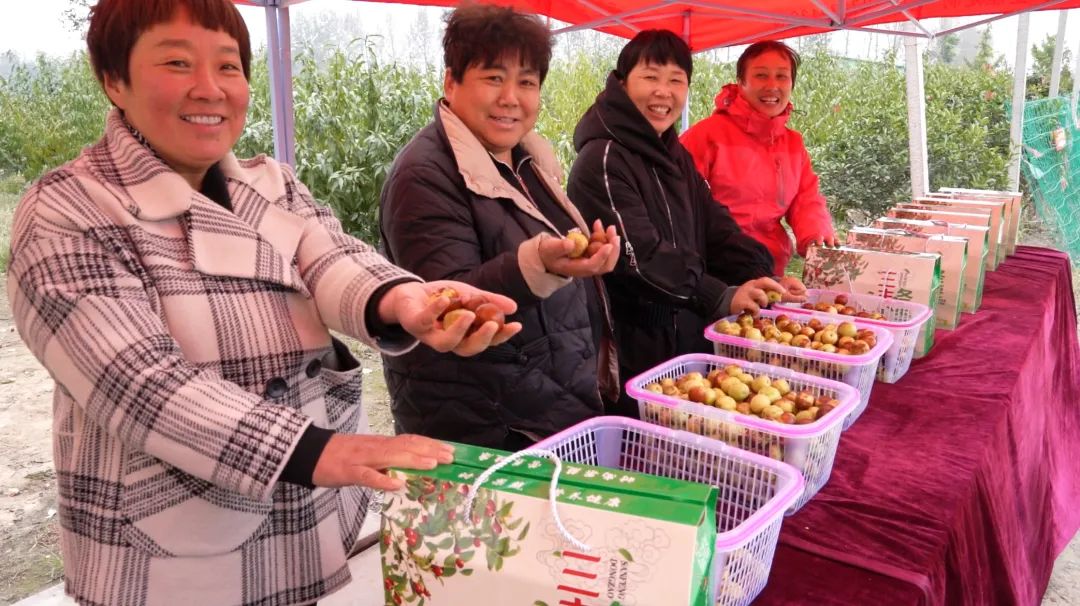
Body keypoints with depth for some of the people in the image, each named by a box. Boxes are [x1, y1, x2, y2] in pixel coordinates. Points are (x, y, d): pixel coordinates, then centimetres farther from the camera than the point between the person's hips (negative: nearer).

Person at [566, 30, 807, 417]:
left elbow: (716, 229, 7)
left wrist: (762, 278, -8)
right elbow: (640, 256, -22)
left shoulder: (676, 156, 13)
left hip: (688, 334, 8)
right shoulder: (602, 160, -15)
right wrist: (722, 297, -24)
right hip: (633, 347, -8)